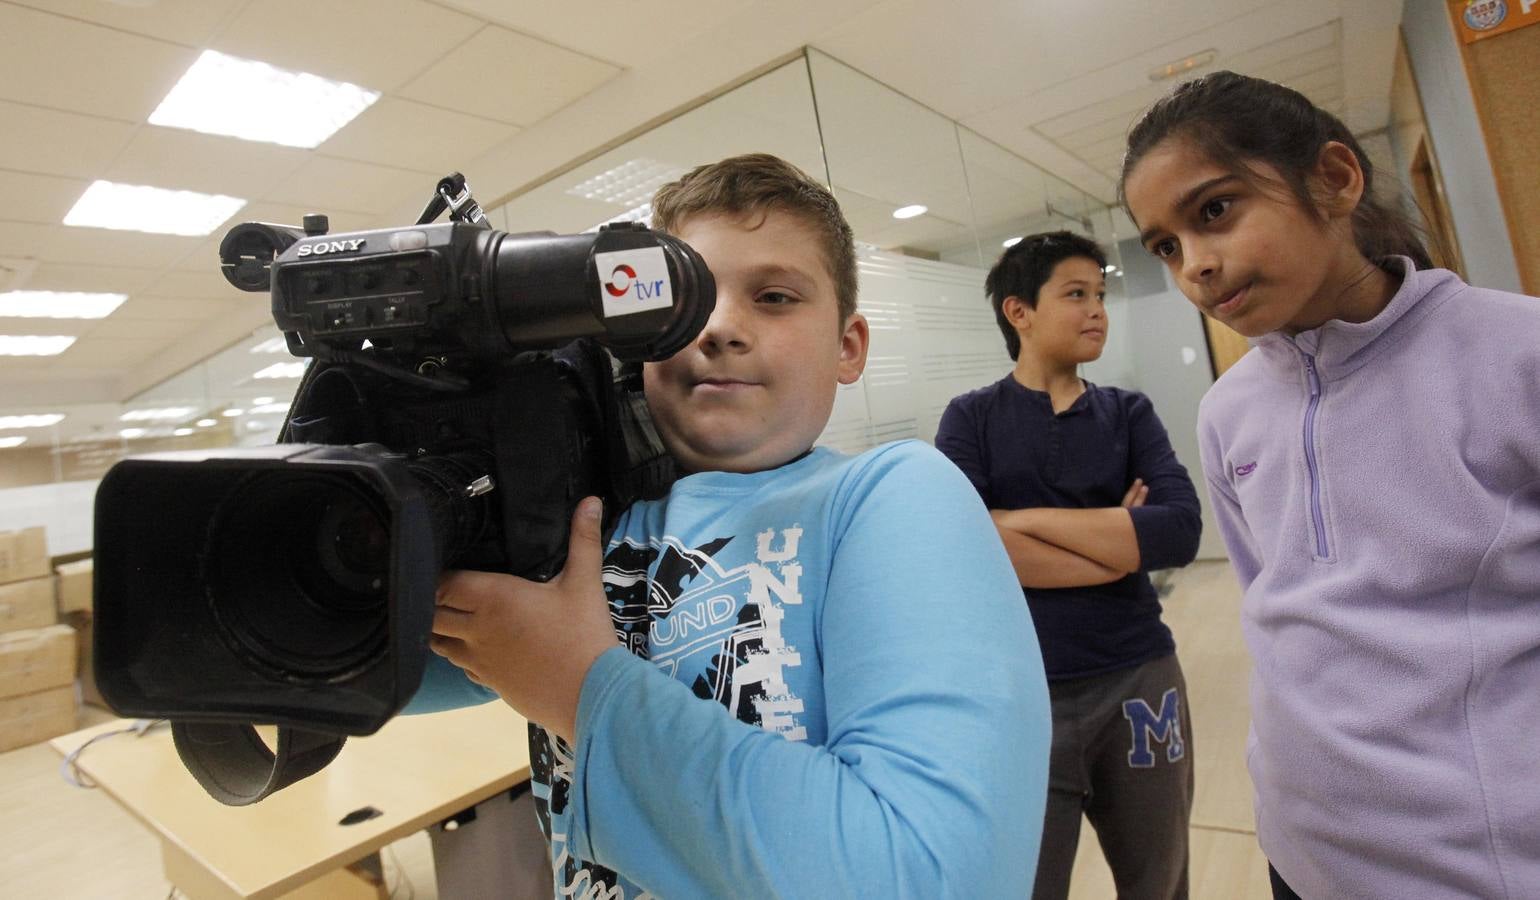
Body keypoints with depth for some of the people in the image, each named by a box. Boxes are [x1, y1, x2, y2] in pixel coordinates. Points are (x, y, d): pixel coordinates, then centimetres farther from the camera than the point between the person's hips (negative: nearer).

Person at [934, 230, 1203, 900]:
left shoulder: (1128, 413, 5)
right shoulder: (971, 419, -3)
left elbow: (1180, 530, -12)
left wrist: (1025, 520, -16)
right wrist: (1122, 544, -13)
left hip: (1138, 682, 3)